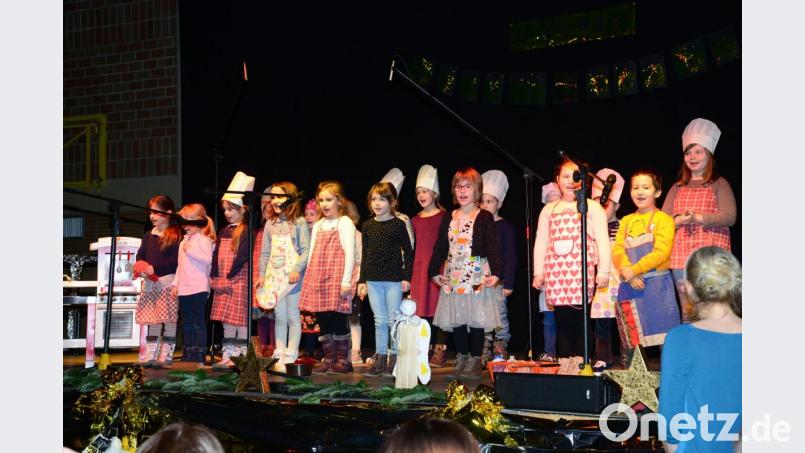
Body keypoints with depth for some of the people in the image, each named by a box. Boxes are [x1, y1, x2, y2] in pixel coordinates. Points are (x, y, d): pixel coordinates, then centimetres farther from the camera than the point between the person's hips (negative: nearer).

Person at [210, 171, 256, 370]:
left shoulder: (246, 231, -8)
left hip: (238, 280, -7)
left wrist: (230, 277, -15)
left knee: (240, 320, -4)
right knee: (226, 320, 10)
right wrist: (214, 277, 5)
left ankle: (243, 356, 0)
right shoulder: (223, 231, 15)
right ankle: (227, 356, 15)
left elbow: (242, 256, -15)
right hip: (222, 282, 8)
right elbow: (216, 255, 14)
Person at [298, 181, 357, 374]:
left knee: (338, 320, -3)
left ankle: (343, 359, 5)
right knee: (323, 321, 7)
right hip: (318, 281, 6)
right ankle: (328, 359, 15)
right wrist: (309, 279, 12)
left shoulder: (344, 223, -2)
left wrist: (346, 281, -14)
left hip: (336, 279, -6)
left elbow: (350, 253, -8)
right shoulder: (318, 225, 18)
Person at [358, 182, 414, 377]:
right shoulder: (367, 226, 7)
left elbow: (408, 251, -2)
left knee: (394, 319, 1)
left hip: (394, 279, -4)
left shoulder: (398, 224, -4)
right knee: (379, 320, 9)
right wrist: (362, 280, 8)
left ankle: (394, 358, 9)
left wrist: (406, 277, -7)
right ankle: (380, 358, 15)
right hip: (373, 280, 4)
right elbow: (365, 254, 10)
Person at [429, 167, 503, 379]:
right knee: (457, 318, 7)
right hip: (453, 275, 5)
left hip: (477, 274, -5)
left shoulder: (484, 217, -2)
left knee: (476, 317, -2)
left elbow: (493, 246, -8)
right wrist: (434, 271, 11)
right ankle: (461, 358, 17)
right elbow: (440, 247, 15)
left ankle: (475, 360, 7)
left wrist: (495, 272, -17)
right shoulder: (449, 218, 12)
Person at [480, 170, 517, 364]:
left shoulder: (505, 227, -3)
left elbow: (511, 257, -6)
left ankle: (501, 348, 7)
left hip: (498, 281, -4)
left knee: (500, 315, -1)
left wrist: (508, 283, -10)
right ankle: (486, 349, 13)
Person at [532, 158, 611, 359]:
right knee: (562, 322, 2)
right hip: (556, 274, 3)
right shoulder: (549, 209, 17)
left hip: (582, 273, -3)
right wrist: (538, 272, 12)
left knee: (580, 321, -5)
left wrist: (603, 271, -5)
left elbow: (602, 240, 2)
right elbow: (540, 242, 17)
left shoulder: (592, 208, 8)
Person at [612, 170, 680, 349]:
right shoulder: (626, 221, 16)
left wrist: (634, 270, -18)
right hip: (630, 285, 5)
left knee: (661, 332, -6)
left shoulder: (664, 219, 0)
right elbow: (617, 251, 6)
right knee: (634, 338, 6)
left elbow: (661, 253, -11)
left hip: (657, 284, -5)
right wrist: (627, 271, -13)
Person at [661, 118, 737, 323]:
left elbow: (730, 217, -8)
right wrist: (680, 220, -10)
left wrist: (698, 218, -17)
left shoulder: (719, 184, 4)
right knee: (687, 311, 6)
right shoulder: (677, 188, 17)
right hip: (681, 257, 4)